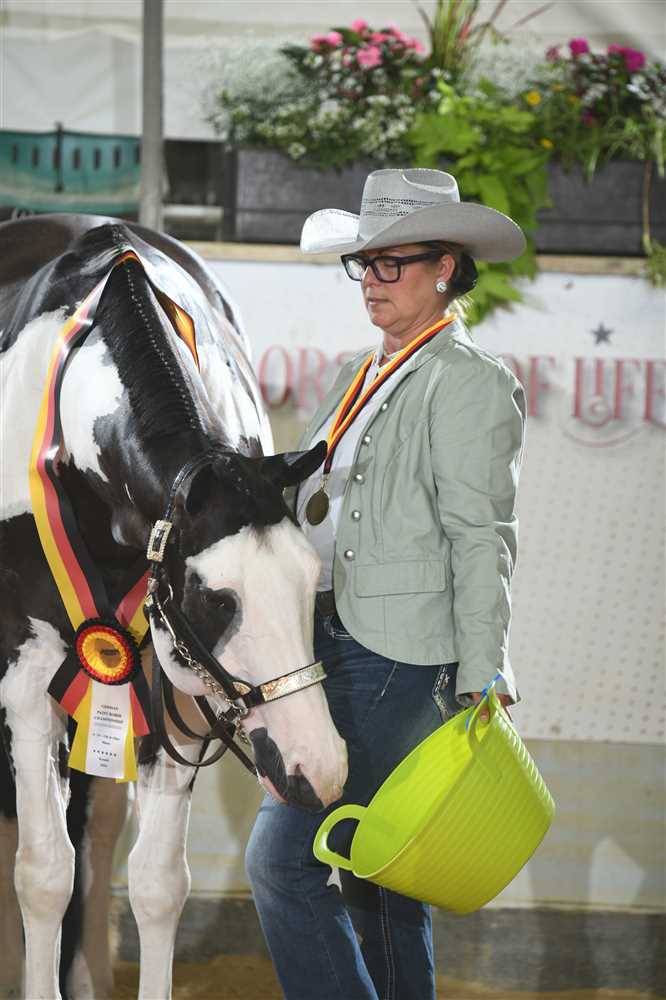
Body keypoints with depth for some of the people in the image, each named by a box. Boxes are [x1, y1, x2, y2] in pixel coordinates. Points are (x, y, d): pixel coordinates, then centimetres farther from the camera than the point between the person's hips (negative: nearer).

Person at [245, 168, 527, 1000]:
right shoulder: (359, 375, 17)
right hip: (334, 646, 9)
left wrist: (479, 683, -19)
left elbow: (480, 541, -14)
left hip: (403, 663, -9)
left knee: (282, 859, -14)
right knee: (373, 876, 14)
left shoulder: (469, 381, -9)